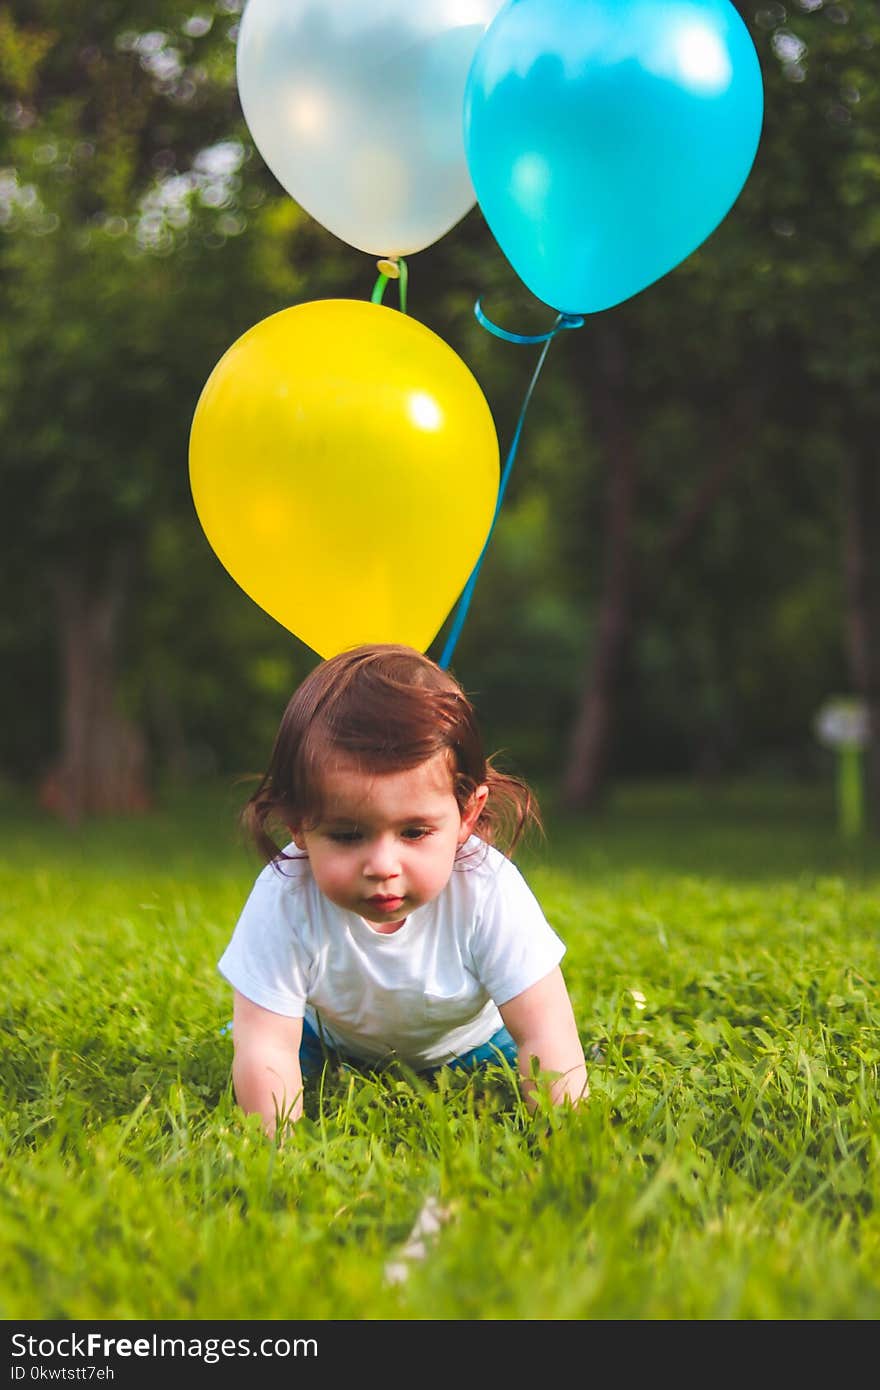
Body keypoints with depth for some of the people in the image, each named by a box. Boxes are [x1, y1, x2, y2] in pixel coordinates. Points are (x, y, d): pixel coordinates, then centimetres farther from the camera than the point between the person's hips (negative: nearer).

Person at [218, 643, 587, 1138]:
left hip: (468, 1043, 1)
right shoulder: (284, 900, -39)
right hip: (331, 1044, -1)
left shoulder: (490, 892, -39)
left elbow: (546, 1037, -34)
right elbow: (265, 1051, -34)